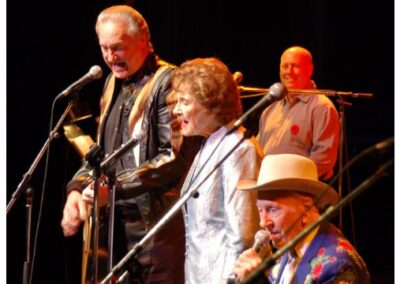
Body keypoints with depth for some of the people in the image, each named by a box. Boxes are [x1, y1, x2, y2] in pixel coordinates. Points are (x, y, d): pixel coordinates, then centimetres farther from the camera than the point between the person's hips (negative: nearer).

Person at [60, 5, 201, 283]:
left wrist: (114, 186, -20)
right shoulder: (113, 84, 17)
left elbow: (174, 159, -17)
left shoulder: (167, 83, -9)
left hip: (158, 224, -7)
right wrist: (78, 188, 4)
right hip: (118, 222, 8)